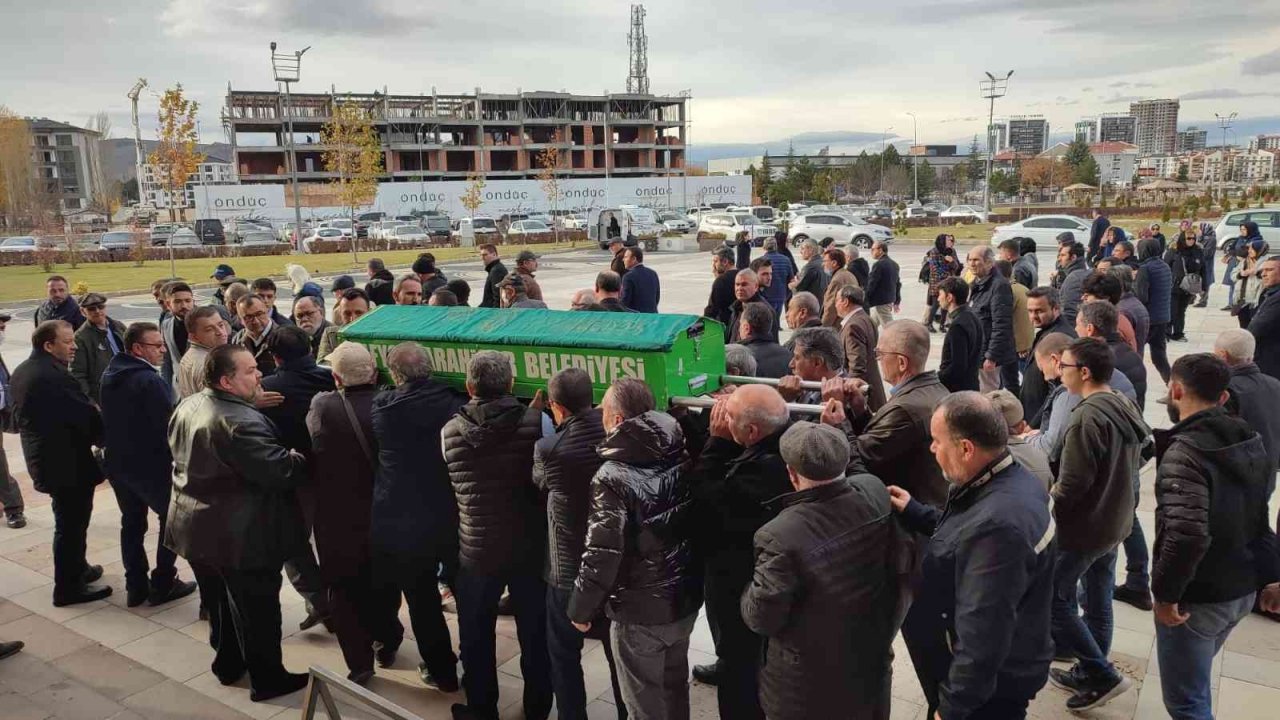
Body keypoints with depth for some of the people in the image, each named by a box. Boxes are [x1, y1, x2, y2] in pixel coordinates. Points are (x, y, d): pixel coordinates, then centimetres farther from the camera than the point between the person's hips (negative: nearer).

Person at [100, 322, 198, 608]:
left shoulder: (109, 374, 5)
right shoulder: (151, 381, -22)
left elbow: (108, 417, 13)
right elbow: (166, 425, -22)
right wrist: (175, 456, -7)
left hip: (117, 461, 8)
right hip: (150, 463, -8)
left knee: (132, 522, 16)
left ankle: (135, 586, 21)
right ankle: (163, 584, 10)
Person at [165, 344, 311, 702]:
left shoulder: (187, 407, 2)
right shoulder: (241, 422, -30)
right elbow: (280, 472, -28)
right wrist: (304, 459, -10)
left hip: (199, 527, 9)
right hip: (242, 535, -9)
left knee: (219, 601, 24)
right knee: (257, 610, 7)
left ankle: (228, 663, 41)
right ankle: (267, 679, 20)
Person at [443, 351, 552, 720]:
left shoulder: (450, 432, -9)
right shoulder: (536, 423, -15)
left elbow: (449, 490, 2)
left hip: (476, 550, 0)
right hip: (530, 546, 0)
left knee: (477, 638, 19)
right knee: (535, 633, 18)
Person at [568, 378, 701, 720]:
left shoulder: (613, 477, -23)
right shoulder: (680, 457, -5)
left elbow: (602, 555, -22)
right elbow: (690, 525, 4)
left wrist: (581, 608, -10)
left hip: (640, 612, -6)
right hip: (686, 600, 6)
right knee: (674, 686, 27)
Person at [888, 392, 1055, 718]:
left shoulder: (997, 525, -38)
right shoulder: (1009, 481, -5)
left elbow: (983, 637, -33)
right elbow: (964, 532, 15)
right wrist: (914, 512, 7)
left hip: (988, 686, -9)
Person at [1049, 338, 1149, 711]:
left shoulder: (1087, 417, -26)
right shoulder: (1126, 408, 3)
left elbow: (1071, 487, -25)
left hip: (1083, 528, -9)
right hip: (1115, 522, 9)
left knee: (1053, 598, 3)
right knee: (1098, 600, 18)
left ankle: (1102, 675, 6)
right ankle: (1089, 673, 31)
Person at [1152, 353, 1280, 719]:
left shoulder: (1184, 452, -24)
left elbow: (1187, 534, -31)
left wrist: (1166, 592, -23)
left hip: (1198, 598, -8)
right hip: (1242, 589, 8)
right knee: (1196, 681, 27)